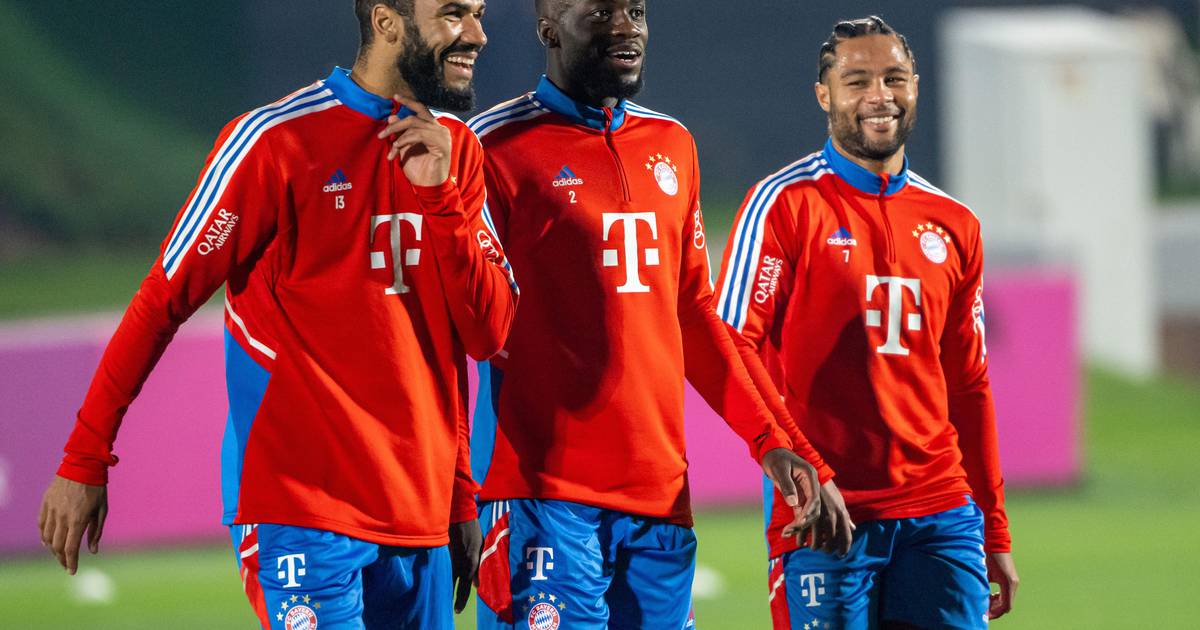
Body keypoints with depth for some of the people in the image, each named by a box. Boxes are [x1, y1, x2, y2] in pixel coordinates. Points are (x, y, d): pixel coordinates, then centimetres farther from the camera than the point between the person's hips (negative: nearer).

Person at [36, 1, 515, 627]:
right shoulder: (278, 139, -8)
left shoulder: (456, 149, 11)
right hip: (301, 516, -6)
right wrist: (84, 462, -6)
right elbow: (163, 299, -5)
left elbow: (487, 334, 6)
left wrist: (438, 194, -7)